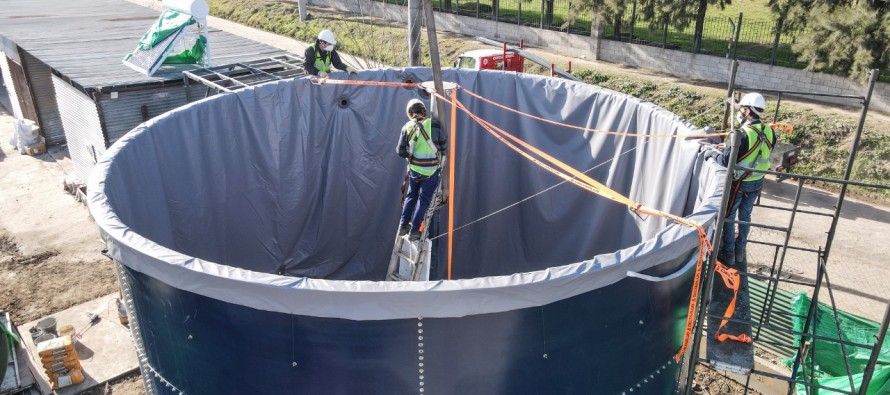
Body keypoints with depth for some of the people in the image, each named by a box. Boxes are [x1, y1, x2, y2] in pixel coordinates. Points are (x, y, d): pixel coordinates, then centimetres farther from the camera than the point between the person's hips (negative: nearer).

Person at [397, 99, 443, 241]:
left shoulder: (407, 127, -3)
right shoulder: (432, 124, -12)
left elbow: (400, 151, -3)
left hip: (414, 169, 3)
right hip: (431, 171, -3)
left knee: (411, 196, 22)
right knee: (423, 200, 6)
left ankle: (403, 225, 24)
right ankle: (414, 231, 6)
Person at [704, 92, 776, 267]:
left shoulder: (742, 134, -27)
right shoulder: (768, 131, -5)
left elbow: (726, 160, -26)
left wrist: (713, 153, -7)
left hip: (739, 183, -6)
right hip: (758, 182, 6)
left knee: (728, 217, 12)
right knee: (745, 216, 21)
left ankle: (728, 253, 20)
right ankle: (740, 252, 33)